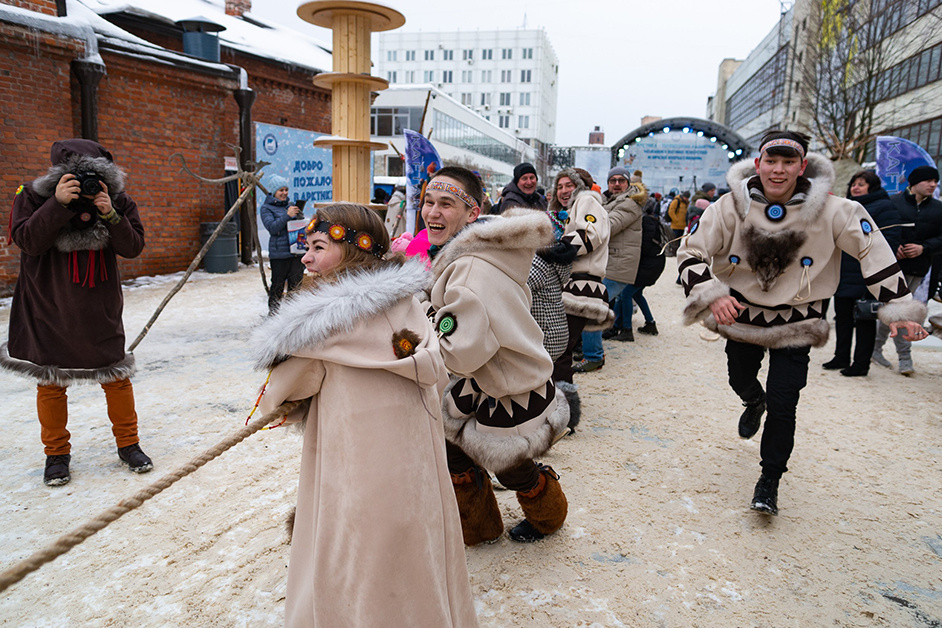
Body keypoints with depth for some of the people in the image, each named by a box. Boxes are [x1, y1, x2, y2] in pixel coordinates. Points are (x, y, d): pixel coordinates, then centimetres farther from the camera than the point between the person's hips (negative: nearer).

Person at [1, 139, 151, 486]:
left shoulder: (117, 200, -4)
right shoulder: (33, 196, -8)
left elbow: (133, 247, -11)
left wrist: (110, 215, -27)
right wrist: (59, 204, -31)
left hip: (101, 311, 1)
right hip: (48, 310, -1)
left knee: (116, 376, 7)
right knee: (51, 381, 8)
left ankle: (128, 444, 24)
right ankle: (57, 454, 25)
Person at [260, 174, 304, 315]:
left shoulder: (291, 204, 15)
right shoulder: (266, 208, 1)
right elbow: (272, 227, -13)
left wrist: (299, 213, 1)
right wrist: (287, 215, -22)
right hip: (279, 253, -5)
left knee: (296, 283, 6)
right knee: (277, 284, -3)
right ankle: (273, 311, 10)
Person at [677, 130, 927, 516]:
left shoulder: (831, 211, -16)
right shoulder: (732, 206, -16)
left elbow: (873, 251, -6)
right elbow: (691, 252, -12)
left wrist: (898, 308, -8)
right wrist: (711, 295, -29)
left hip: (795, 323, -1)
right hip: (740, 314, 2)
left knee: (783, 404, -5)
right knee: (740, 381, 21)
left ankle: (770, 479, 18)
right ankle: (754, 403, 61)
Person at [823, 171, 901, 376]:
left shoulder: (884, 207, -7)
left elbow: (889, 241, -14)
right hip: (842, 275, 8)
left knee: (864, 319, 1)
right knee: (842, 317, 13)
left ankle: (861, 363, 9)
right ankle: (841, 357, 24)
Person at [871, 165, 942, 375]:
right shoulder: (893, 203, -2)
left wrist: (923, 248, -10)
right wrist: (893, 248, -16)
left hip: (917, 270, 4)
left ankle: (876, 348, 23)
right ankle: (905, 357, -1)